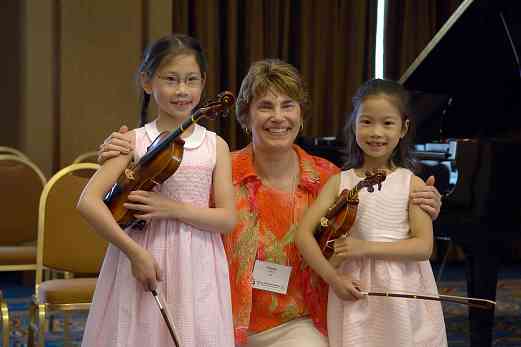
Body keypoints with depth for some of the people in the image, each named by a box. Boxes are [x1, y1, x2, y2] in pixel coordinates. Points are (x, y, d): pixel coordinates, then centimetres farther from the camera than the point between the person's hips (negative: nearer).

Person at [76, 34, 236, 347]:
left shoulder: (215, 146, 3)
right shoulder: (133, 141, -2)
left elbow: (228, 218, -2)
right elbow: (89, 201, -12)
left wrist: (172, 208, -15)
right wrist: (134, 252, -20)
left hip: (197, 273, 1)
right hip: (142, 262, -1)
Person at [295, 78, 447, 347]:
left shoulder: (412, 184, -2)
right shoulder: (340, 182, 1)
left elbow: (423, 246, -10)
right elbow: (304, 233, -4)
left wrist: (365, 248, -17)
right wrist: (333, 278, -15)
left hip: (404, 294, -1)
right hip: (353, 288, 1)